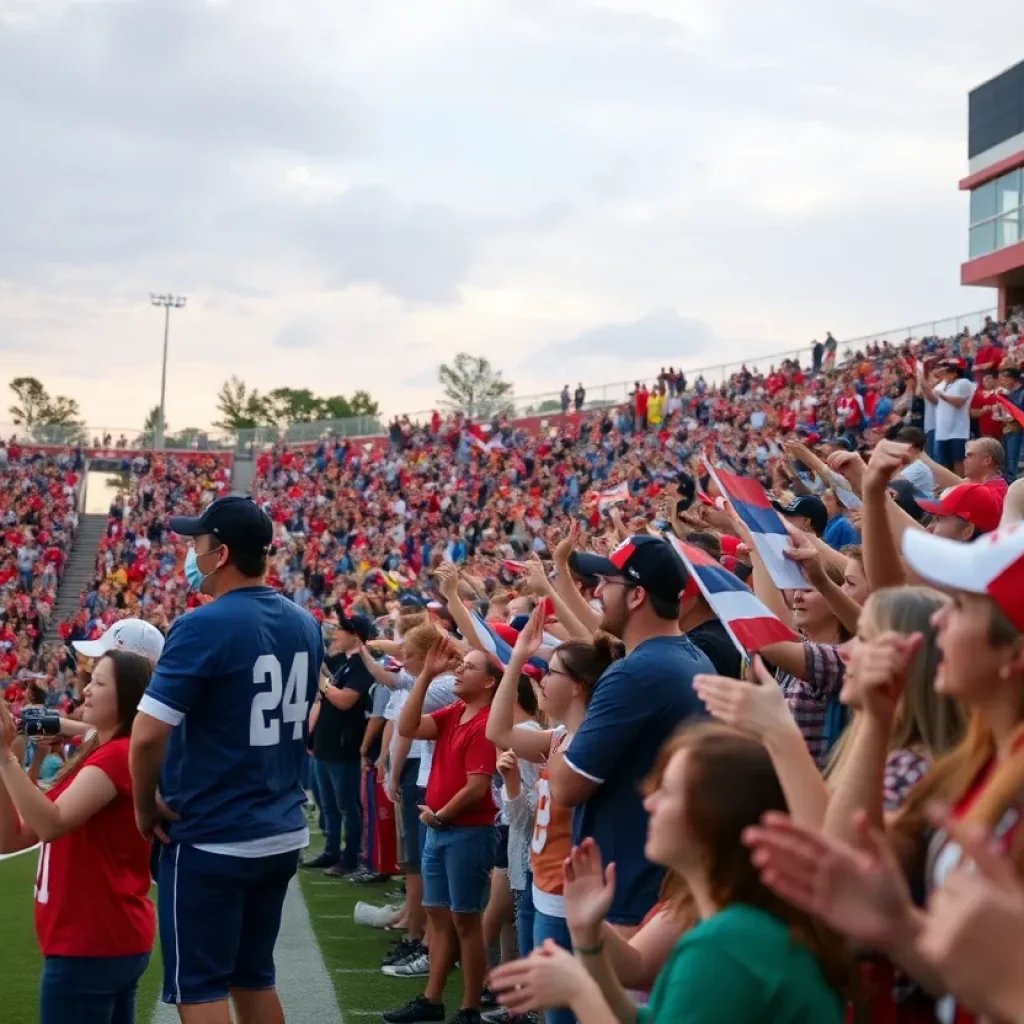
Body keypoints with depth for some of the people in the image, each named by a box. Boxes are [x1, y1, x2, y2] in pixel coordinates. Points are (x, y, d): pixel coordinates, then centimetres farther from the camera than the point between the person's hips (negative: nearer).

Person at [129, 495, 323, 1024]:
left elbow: (148, 735, -22)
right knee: (254, 977, 17)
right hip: (283, 833, 7)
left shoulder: (202, 628, -17)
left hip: (210, 842, -7)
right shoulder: (305, 625, 7)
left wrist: (146, 805, -7)